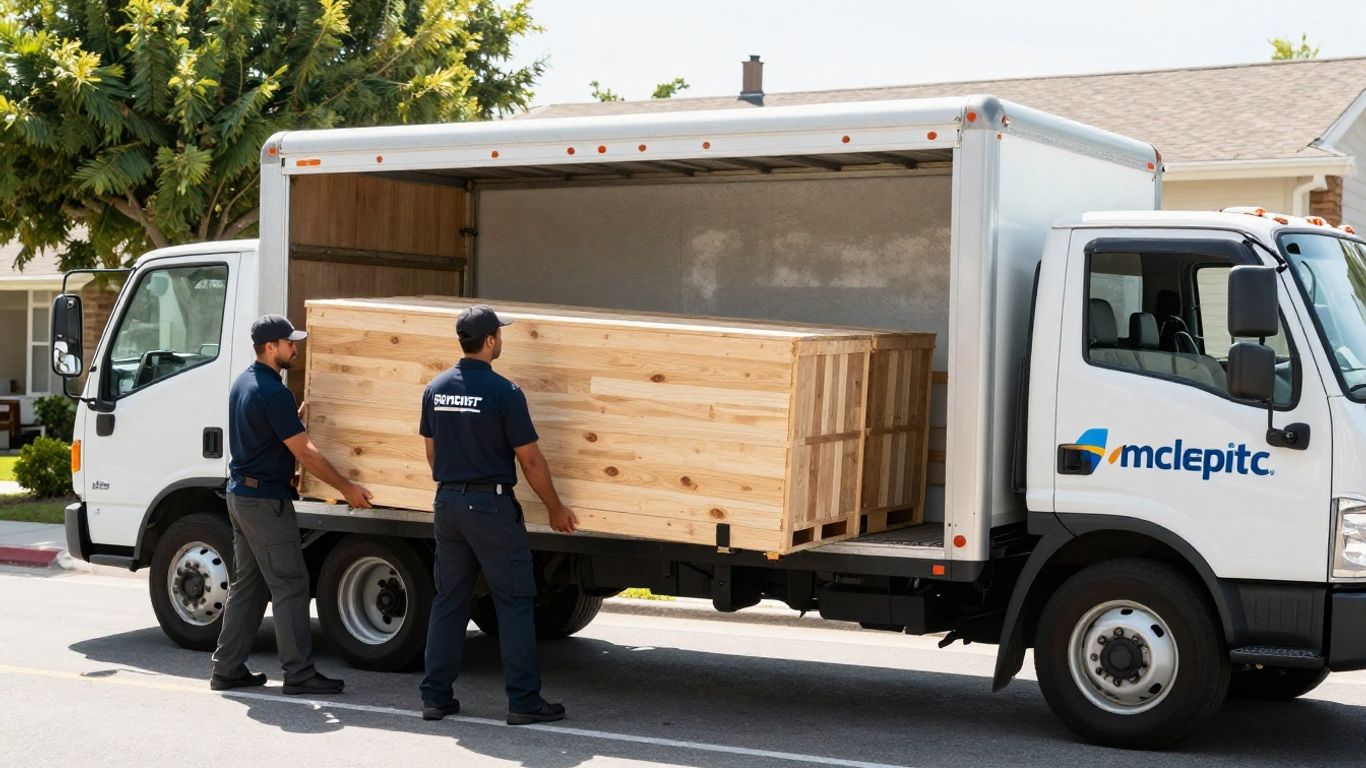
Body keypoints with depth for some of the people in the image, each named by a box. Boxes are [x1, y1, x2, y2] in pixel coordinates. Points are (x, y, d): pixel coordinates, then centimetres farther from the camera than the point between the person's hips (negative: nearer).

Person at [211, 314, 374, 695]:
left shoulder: (243, 384, 12)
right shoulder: (274, 393, -19)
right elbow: (304, 451, -18)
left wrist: (298, 416, 17)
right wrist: (347, 488, -13)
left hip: (241, 493, 10)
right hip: (267, 499, -10)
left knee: (247, 584, 14)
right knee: (290, 585, -6)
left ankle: (228, 669, 17)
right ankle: (299, 674, -4)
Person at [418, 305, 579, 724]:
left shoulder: (435, 389, 5)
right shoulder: (504, 392, -13)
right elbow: (530, 459, -10)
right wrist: (556, 509, 1)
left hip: (448, 502, 6)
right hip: (491, 505, -6)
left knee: (448, 600, 12)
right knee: (514, 602, 0)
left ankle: (435, 696, 14)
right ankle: (524, 701, 0)